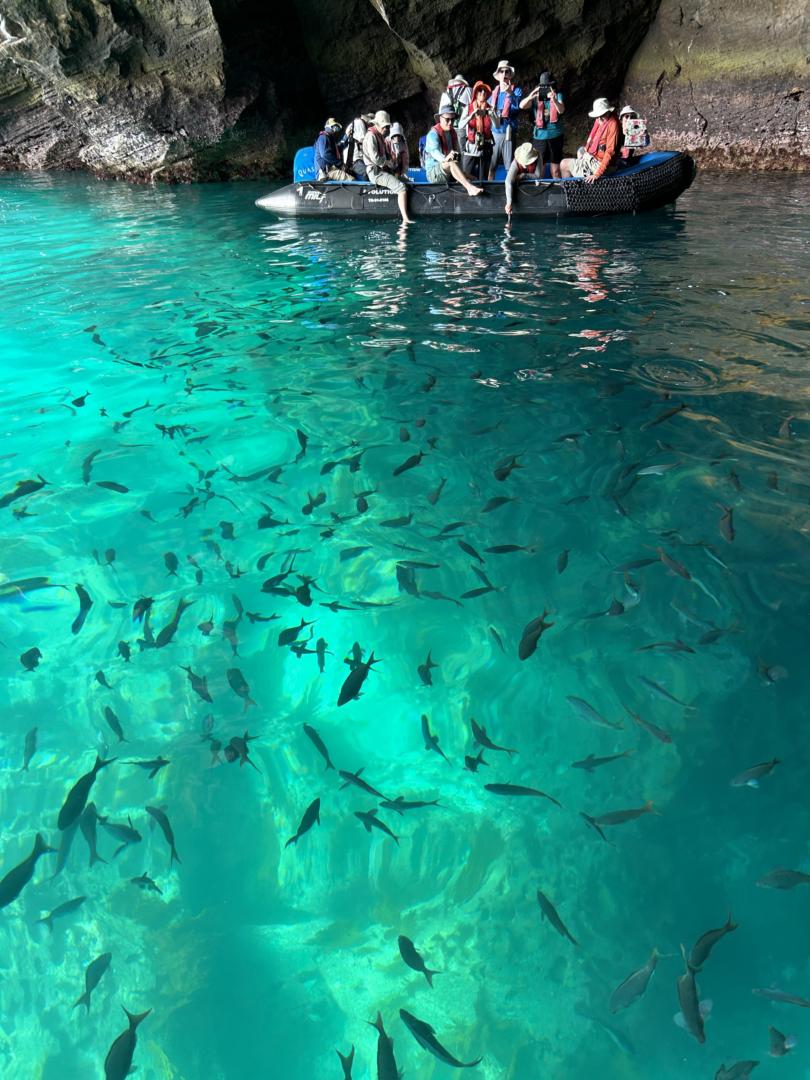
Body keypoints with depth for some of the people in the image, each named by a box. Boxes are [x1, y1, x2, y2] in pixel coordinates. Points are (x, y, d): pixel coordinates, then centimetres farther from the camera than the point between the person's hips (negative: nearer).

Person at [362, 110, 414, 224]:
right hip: (376, 172, -10)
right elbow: (375, 158, -22)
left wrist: (389, 162, 9)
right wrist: (388, 163, -8)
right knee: (402, 188, -25)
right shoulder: (371, 136, -12)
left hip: (384, 170, 10)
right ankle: (405, 219, -30)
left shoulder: (380, 136, 19)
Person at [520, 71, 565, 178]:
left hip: (555, 136, 0)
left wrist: (554, 100, -36)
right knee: (538, 170, 1)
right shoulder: (536, 96, 3)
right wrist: (530, 97, -32)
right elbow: (522, 106, -11)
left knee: (556, 171, 5)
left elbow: (561, 110, -16)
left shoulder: (558, 95, 1)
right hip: (539, 136, 0)